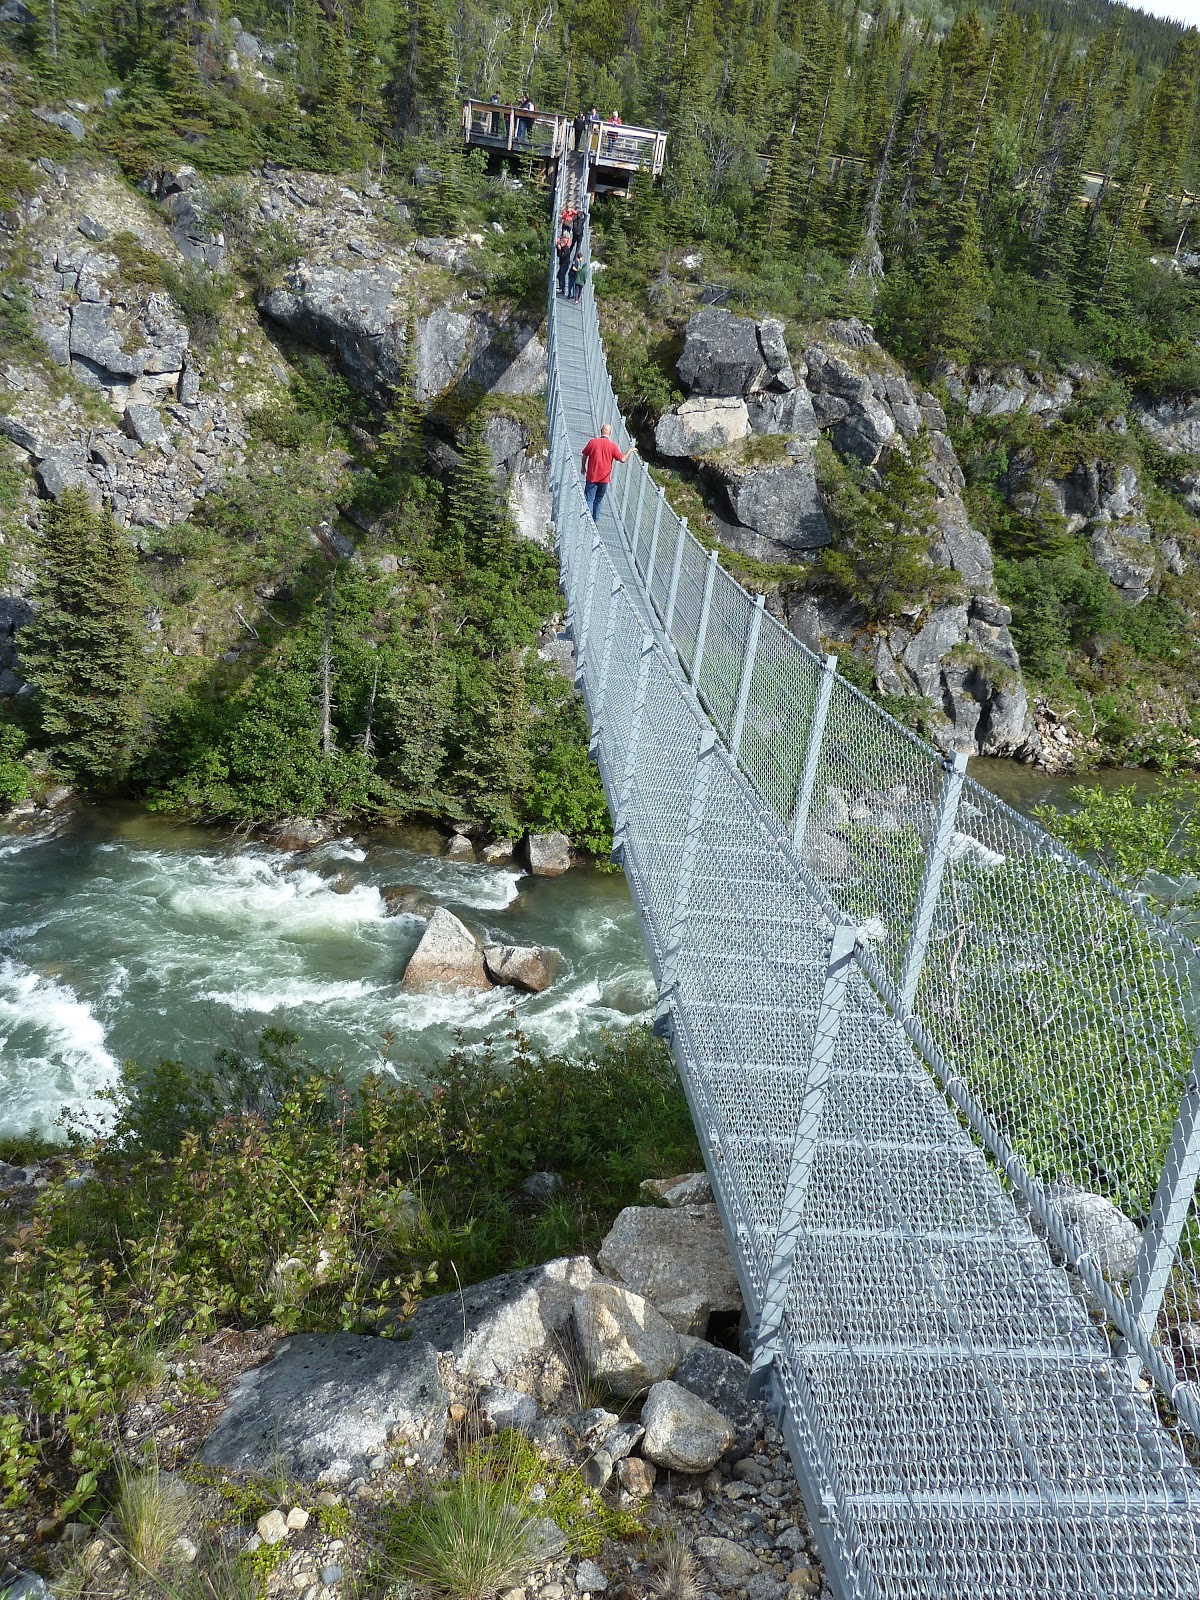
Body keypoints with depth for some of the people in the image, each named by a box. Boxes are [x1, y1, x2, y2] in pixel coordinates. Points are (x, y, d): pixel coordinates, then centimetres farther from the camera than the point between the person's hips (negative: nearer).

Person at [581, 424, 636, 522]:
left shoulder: (592, 442, -7)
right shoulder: (612, 446, -8)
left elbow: (584, 456, 3)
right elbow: (622, 459, -3)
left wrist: (583, 468, 19)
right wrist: (630, 450, 13)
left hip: (591, 477, -1)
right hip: (604, 478, 1)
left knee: (589, 499, 3)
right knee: (599, 500, 16)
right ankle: (595, 520, 23)